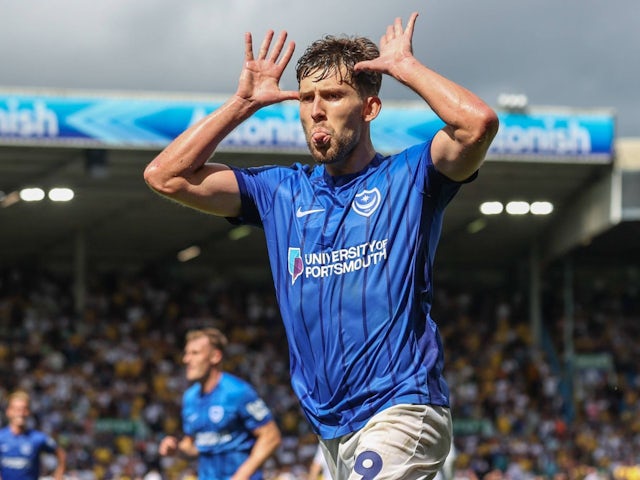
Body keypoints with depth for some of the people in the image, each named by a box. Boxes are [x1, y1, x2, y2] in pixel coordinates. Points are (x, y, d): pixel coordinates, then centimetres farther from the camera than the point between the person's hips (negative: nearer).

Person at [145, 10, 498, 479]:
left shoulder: (408, 177, 2)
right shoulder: (281, 192, 15)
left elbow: (479, 123, -18)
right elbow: (165, 176, 11)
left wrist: (406, 66, -4)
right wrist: (243, 103, 10)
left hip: (402, 411, -6)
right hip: (333, 431, 6)